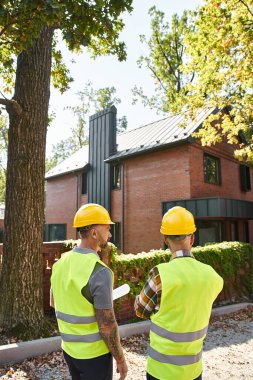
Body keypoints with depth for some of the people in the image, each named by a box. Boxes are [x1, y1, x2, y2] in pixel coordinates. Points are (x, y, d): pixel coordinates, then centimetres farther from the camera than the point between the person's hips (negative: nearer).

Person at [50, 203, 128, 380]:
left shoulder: (61, 263, -3)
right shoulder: (99, 271, -26)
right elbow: (107, 325, -22)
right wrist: (120, 359, -9)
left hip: (69, 348, 7)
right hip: (94, 352, -6)